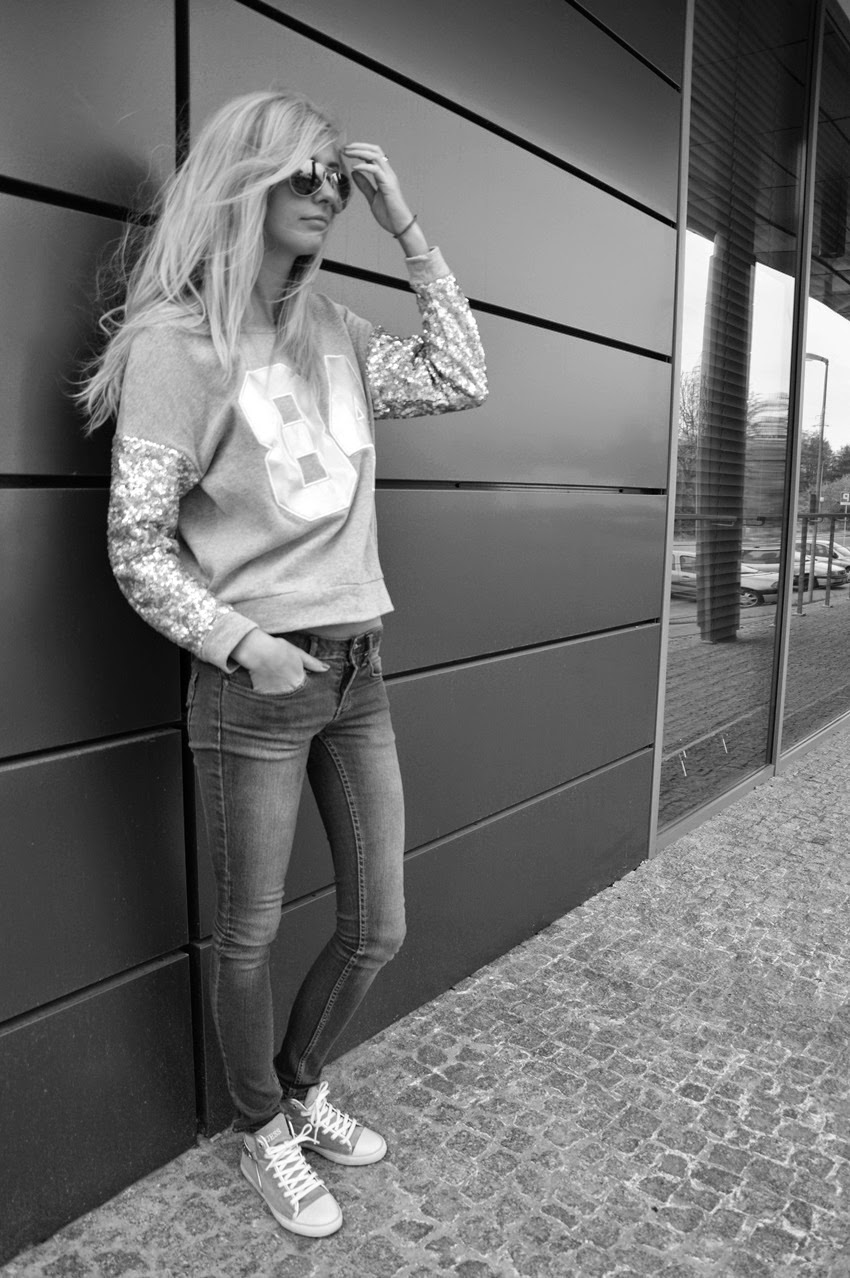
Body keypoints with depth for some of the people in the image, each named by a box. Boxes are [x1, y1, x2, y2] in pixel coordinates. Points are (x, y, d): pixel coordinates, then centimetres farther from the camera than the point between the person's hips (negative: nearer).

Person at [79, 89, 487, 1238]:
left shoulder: (332, 333, 11)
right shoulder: (175, 342, -8)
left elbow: (463, 381, 6)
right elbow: (138, 550, -9)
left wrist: (406, 227, 5)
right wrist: (240, 642, -23)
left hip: (359, 671, 6)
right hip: (254, 682, -6)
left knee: (378, 929, 14)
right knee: (249, 936, 11)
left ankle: (303, 1087, 43)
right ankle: (264, 1131, 39)